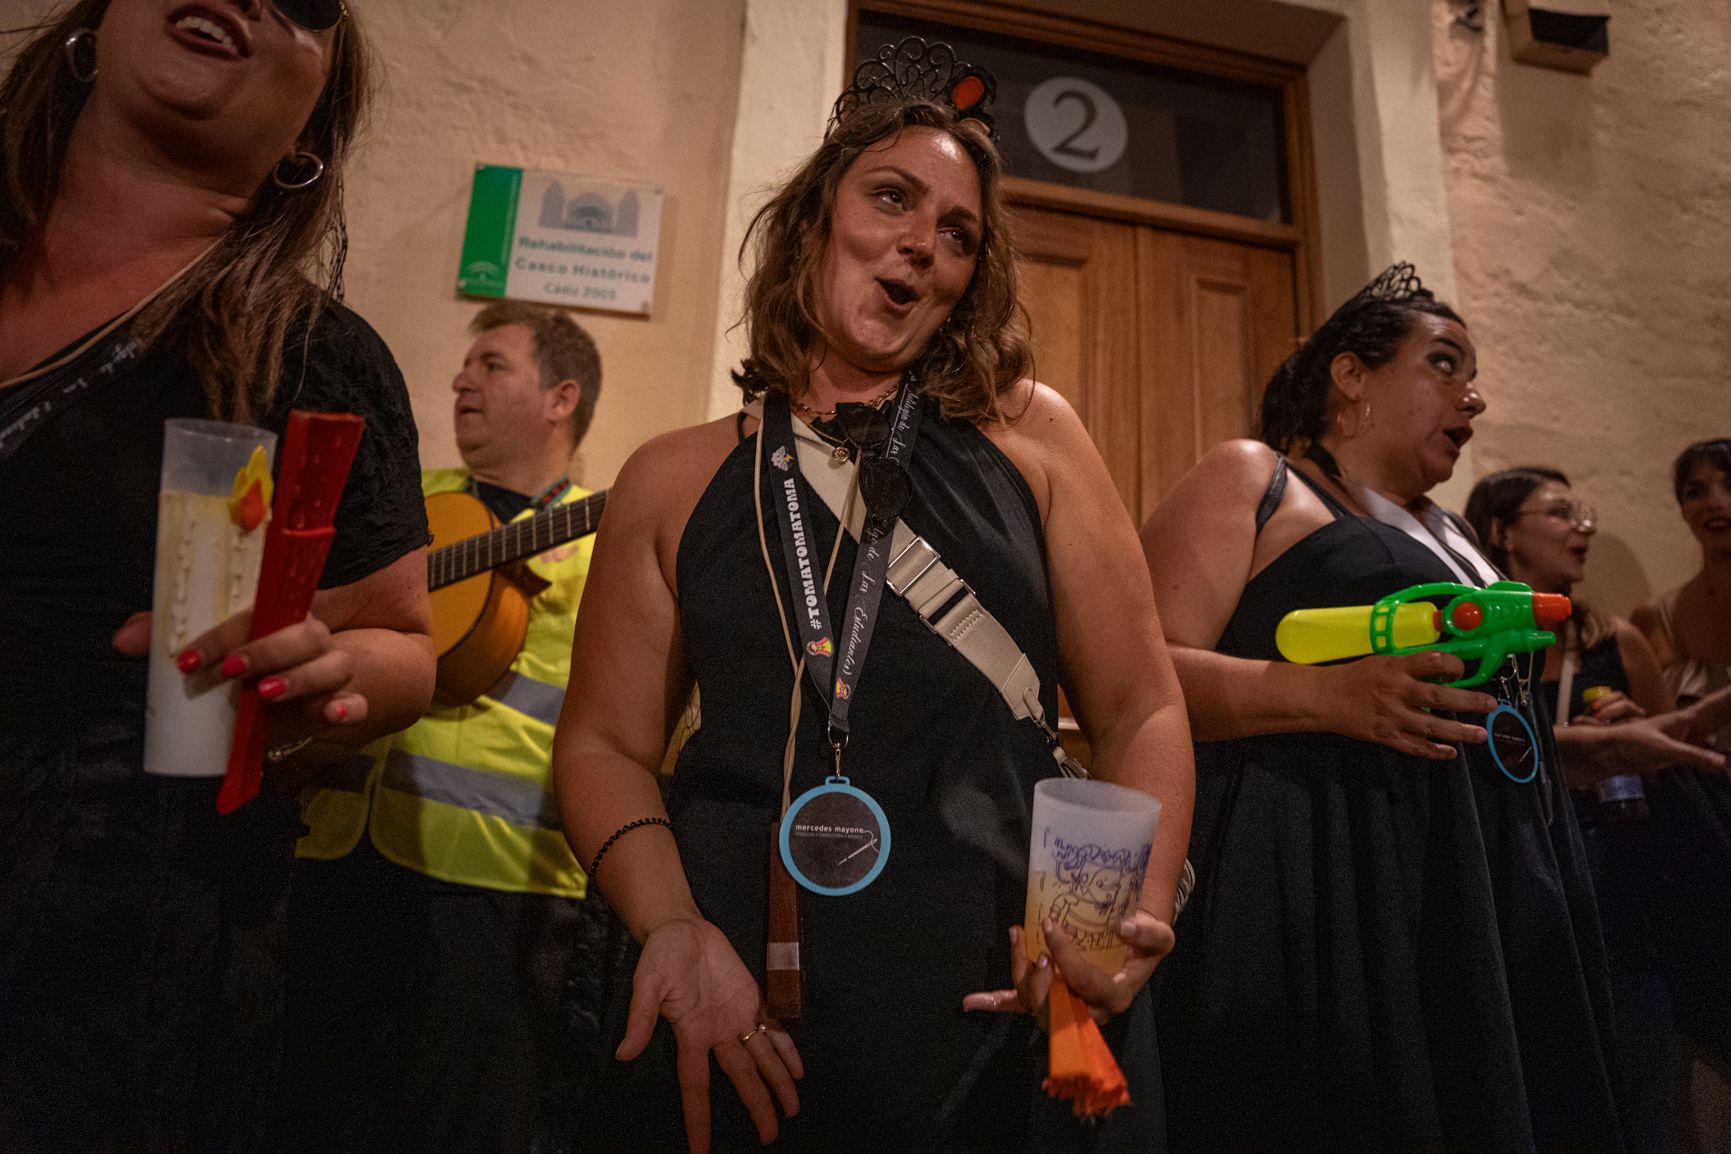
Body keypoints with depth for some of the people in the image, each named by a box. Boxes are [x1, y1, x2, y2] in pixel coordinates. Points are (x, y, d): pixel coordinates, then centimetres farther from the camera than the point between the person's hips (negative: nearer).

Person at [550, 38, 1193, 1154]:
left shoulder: (1030, 436, 4)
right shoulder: (674, 479, 4)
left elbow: (1140, 713, 3)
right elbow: (607, 743, 4)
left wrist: (1139, 914, -11)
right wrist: (672, 925, -12)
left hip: (1013, 1005, 1)